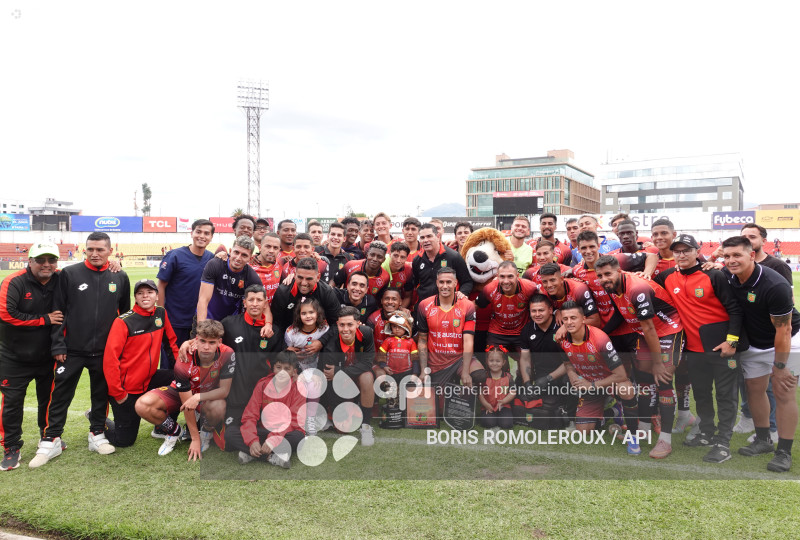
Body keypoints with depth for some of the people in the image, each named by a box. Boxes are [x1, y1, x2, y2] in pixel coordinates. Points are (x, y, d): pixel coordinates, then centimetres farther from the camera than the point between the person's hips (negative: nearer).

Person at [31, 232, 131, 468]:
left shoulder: (120, 278, 3)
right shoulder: (69, 274, -4)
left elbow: (125, 314, 12)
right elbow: (58, 312, -3)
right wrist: (57, 345, -6)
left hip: (105, 351, 2)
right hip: (72, 350, -2)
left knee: (101, 394, 12)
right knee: (60, 395, 4)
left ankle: (97, 435, 26)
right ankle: (50, 441, 17)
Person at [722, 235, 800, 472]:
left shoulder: (775, 286, -31)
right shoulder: (727, 276, -13)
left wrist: (779, 366, -17)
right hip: (753, 344, 6)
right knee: (754, 388, 11)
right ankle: (763, 440, 27)